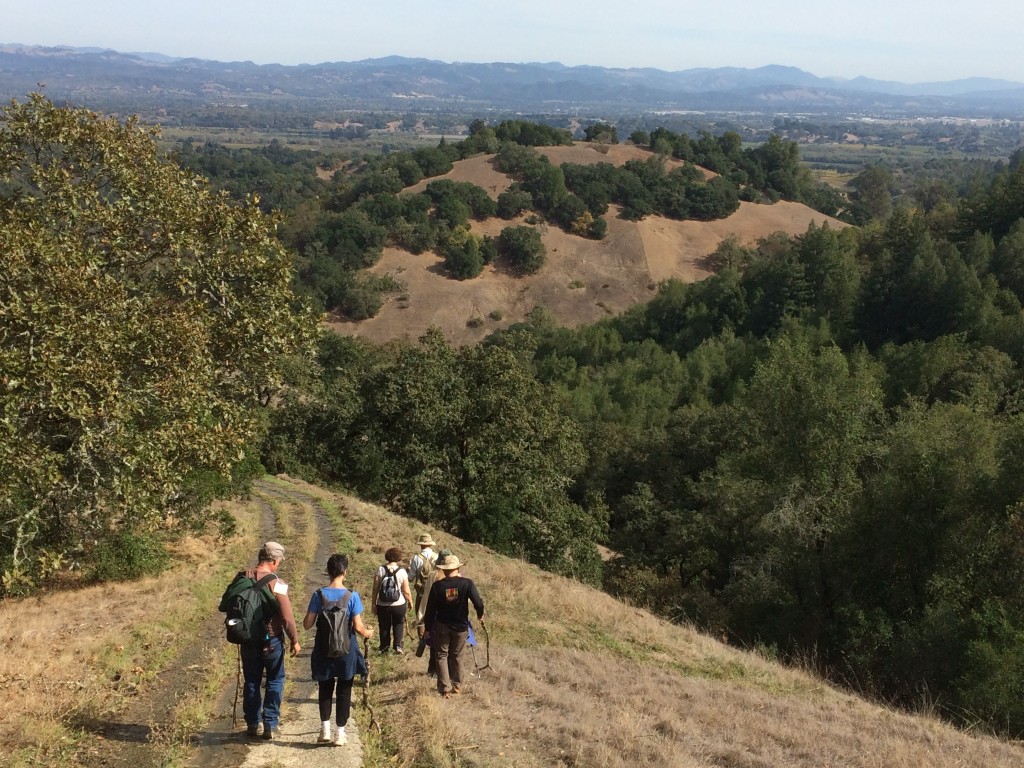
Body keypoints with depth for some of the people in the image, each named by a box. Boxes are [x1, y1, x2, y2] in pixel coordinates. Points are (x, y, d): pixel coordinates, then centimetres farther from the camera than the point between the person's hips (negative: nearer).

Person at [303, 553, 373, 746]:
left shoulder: (319, 595, -8)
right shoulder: (352, 596, -13)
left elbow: (307, 624, -6)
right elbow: (358, 627, -15)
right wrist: (368, 633, 7)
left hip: (324, 650, 2)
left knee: (325, 689, 19)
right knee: (344, 691, 11)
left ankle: (325, 729, 15)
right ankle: (340, 733, 13)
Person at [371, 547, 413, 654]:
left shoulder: (380, 570, -7)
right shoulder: (402, 571, -11)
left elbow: (375, 589, -5)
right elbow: (406, 592, -9)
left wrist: (374, 604, 5)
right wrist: (410, 601, 9)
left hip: (382, 605, 1)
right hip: (399, 605, -1)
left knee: (384, 626, 17)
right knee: (398, 624, 20)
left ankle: (384, 647, 25)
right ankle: (398, 646, 12)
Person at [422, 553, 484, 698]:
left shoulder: (437, 585, -9)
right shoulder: (467, 583, -12)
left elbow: (431, 609, -4)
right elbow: (478, 603, -18)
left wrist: (428, 628, 7)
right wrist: (480, 615, 4)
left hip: (442, 626, -1)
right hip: (461, 626, 1)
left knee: (442, 656, 10)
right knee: (457, 656, 18)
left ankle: (445, 689, 4)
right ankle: (457, 686, 26)